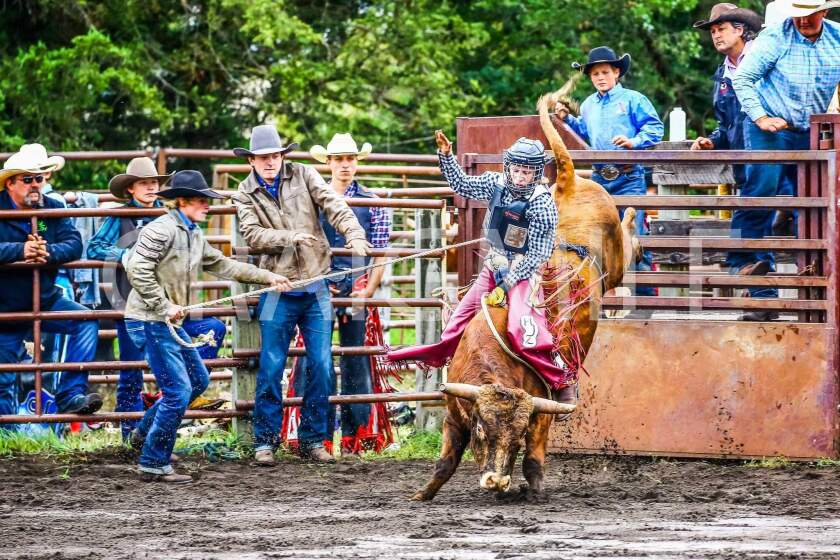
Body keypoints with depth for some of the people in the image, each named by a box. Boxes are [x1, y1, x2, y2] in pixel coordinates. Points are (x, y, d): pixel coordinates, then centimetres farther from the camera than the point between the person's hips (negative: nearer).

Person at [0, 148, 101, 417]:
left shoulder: (53, 209, -2)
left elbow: (74, 244, -12)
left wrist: (49, 252, -32)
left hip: (46, 301, 3)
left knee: (86, 321, -22)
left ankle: (71, 395, -23)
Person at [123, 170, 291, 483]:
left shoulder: (194, 235, 15)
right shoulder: (161, 230, -15)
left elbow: (222, 265, 21)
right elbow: (137, 270, -23)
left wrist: (267, 277, 18)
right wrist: (165, 306, -22)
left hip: (169, 323, 10)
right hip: (148, 321, -10)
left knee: (198, 380, 20)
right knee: (178, 390, -11)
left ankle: (145, 434, 30)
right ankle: (154, 465, -4)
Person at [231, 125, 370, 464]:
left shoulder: (303, 176, 3)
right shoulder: (246, 194, 1)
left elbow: (333, 205, -8)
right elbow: (252, 234, -11)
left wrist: (354, 234, -24)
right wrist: (292, 237, -22)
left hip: (315, 286, 2)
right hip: (278, 290, -2)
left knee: (321, 366, 3)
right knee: (271, 367, -2)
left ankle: (313, 440, 12)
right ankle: (265, 441, 6)